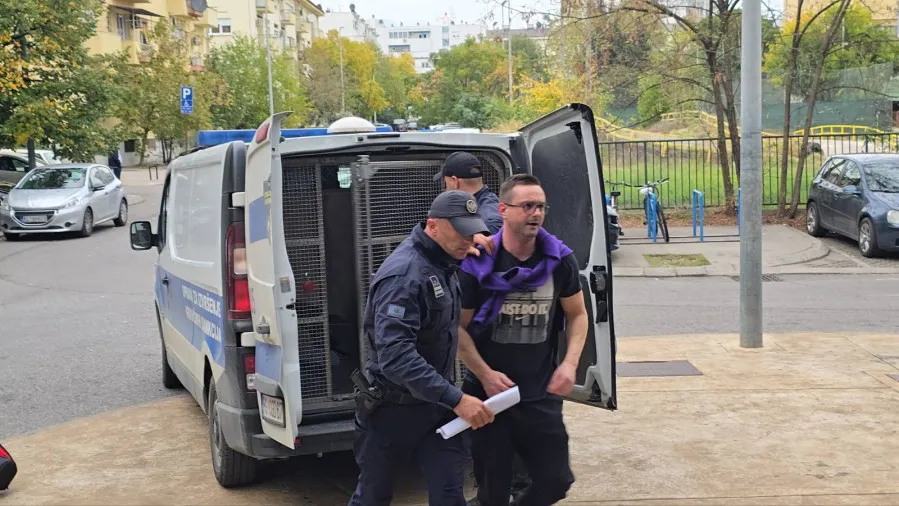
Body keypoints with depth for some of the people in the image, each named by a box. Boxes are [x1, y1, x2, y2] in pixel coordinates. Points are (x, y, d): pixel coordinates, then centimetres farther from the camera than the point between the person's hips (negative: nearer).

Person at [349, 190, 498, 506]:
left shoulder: (445, 265, 3)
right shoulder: (405, 274, -26)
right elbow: (395, 356, -36)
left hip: (435, 403, 7)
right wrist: (456, 399, -38)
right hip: (393, 407, -7)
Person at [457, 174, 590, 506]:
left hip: (541, 394, 2)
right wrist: (485, 375, -14)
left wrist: (570, 363, -7)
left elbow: (577, 315, 8)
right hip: (489, 392, -2)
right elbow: (458, 327, -5)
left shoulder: (560, 259, -3)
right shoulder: (477, 264, -11)